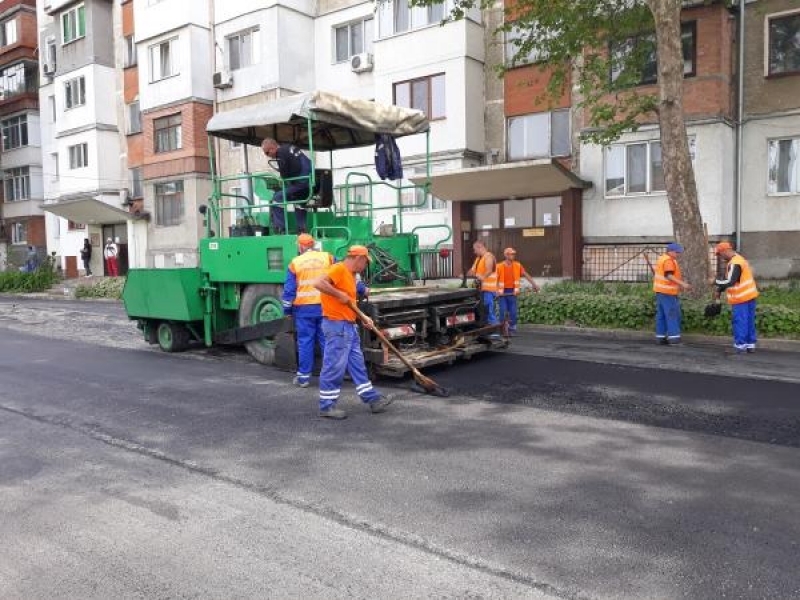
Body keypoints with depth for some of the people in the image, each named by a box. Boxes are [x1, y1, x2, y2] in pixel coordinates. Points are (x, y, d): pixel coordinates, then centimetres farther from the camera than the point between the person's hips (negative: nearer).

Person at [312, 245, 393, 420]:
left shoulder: (350, 274, 17)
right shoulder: (339, 269, -13)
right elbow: (318, 283, -29)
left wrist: (363, 318, 13)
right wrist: (339, 294, -23)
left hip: (349, 326, 10)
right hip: (337, 325, -10)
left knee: (357, 364, 14)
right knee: (334, 367, -3)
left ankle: (373, 399, 21)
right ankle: (327, 406, 7)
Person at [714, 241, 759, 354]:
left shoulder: (734, 263, -19)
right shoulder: (740, 259, 16)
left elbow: (729, 281, -25)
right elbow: (730, 279, 19)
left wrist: (715, 282, -9)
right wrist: (719, 290, 13)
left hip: (741, 298, -10)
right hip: (749, 295, 10)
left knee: (739, 322, -3)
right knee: (749, 321, 13)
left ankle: (740, 346, 0)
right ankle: (750, 344, 19)